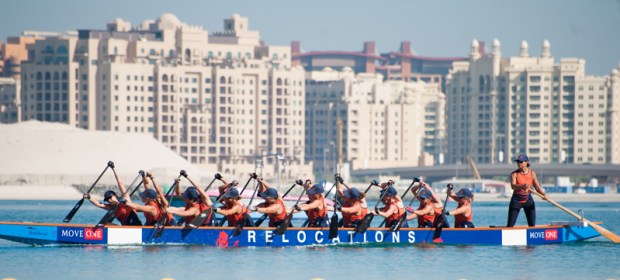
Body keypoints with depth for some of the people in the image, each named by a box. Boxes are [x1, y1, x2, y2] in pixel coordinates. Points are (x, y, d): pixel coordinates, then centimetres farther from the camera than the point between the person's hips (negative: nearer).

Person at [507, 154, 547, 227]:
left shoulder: (532, 173, -1)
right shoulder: (514, 174, -10)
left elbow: (537, 187, 3)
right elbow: (513, 186, -27)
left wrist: (543, 194, -15)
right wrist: (523, 186, -45)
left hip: (528, 200, 3)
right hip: (516, 201, -2)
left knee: (532, 225, 3)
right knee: (510, 225, -7)